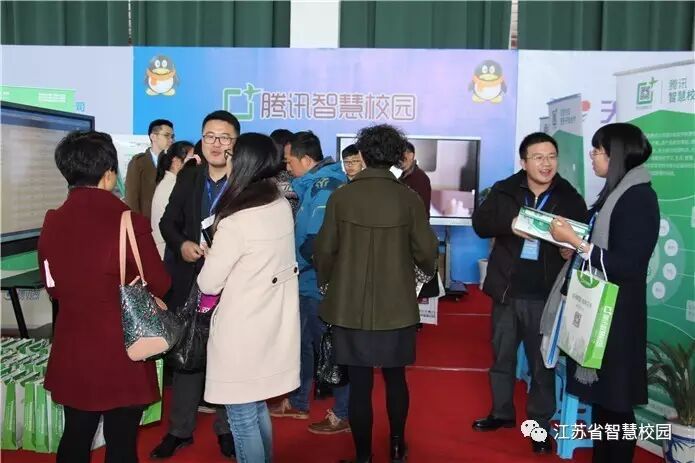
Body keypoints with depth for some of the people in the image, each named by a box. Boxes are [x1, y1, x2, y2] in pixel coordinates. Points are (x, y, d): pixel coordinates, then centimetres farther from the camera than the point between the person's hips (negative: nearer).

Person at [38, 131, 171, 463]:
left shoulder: (52, 222, -4)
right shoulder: (129, 222, -19)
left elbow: (52, 288, 8)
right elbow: (159, 286, -7)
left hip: (72, 353, 5)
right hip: (122, 352, -4)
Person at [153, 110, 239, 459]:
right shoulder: (188, 176, 6)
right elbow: (168, 221, 9)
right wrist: (181, 245, -9)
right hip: (189, 280, 4)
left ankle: (226, 428, 28)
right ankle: (180, 429, 29)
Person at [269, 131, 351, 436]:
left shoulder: (325, 186, -20)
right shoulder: (314, 184, 11)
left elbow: (318, 240, -26)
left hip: (320, 283, -9)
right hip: (309, 281, 9)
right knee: (302, 342, 19)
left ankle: (343, 414, 18)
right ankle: (298, 403, 35)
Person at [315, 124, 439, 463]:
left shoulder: (341, 197, -8)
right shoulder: (409, 198, -7)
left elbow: (324, 250, -4)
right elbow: (426, 251, -4)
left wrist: (326, 282, 16)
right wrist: (425, 270, 19)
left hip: (350, 306, -1)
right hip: (396, 306, 1)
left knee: (359, 384, 8)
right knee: (395, 377, 18)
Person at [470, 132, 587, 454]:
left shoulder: (570, 199, -1)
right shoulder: (504, 190, 0)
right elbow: (480, 222, -6)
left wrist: (571, 251, -21)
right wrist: (510, 225, -24)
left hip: (545, 296, -2)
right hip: (506, 291, 2)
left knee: (542, 363, 9)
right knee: (502, 356, 17)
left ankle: (540, 425, 23)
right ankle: (502, 412, 36)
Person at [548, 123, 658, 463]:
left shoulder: (639, 197, -16)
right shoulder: (615, 192, 11)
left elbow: (627, 266, -21)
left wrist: (574, 241, -20)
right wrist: (573, 243, 2)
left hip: (617, 314, -9)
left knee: (615, 399, 2)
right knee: (600, 394, 15)